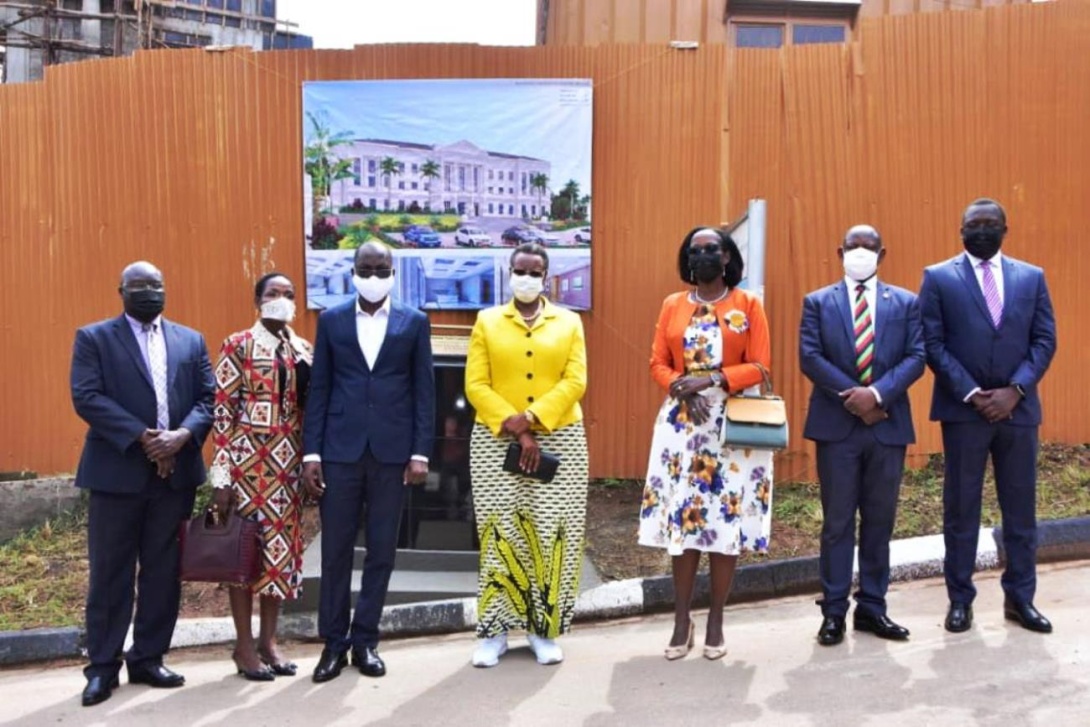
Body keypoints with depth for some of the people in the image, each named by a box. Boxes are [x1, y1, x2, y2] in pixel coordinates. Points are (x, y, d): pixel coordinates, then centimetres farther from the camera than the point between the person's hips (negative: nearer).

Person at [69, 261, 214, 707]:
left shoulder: (191, 341, 13)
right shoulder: (94, 338, 4)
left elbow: (208, 397, 6)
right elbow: (86, 397, -9)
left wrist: (182, 436, -13)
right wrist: (142, 437, -18)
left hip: (175, 472, 3)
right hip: (117, 472, -3)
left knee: (164, 572, 8)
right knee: (110, 573, 4)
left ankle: (148, 659, 20)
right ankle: (103, 666, 15)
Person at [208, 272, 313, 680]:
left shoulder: (303, 350, 11)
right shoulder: (238, 345, -4)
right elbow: (222, 410, -7)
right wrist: (221, 475, -12)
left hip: (288, 461, 5)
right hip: (248, 458, -5)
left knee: (282, 545, 9)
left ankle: (269, 639, 22)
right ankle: (244, 644, 14)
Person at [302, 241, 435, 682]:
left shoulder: (414, 322, 5)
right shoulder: (331, 321, 7)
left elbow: (424, 390, 3)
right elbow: (318, 389, 5)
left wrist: (420, 453, -4)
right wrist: (311, 453, -1)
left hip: (392, 451, 0)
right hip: (340, 450, 0)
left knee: (382, 550, 7)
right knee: (336, 549, 5)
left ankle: (365, 639, 20)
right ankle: (333, 642, 19)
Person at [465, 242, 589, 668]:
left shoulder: (569, 322, 8)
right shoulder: (487, 321, 6)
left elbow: (575, 382, -3)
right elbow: (475, 385, -2)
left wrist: (531, 417, -16)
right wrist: (516, 430, -13)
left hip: (559, 440, 1)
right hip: (496, 442, 0)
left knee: (552, 532, 1)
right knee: (501, 532, 0)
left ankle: (544, 629, 12)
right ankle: (494, 630, 9)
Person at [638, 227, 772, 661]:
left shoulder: (748, 305, 3)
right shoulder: (672, 305, 10)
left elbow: (760, 367, -3)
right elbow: (658, 363, 6)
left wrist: (711, 380, -16)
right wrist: (682, 388, -13)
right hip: (681, 421, 2)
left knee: (728, 520, 1)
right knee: (681, 519, 1)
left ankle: (716, 620, 14)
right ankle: (682, 620, 12)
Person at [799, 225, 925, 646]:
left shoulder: (906, 302, 9)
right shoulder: (818, 302, 5)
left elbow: (916, 357, -1)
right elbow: (810, 357, -6)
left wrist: (878, 393, -16)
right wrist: (852, 396, -15)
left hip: (888, 424, 2)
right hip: (836, 425, -2)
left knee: (880, 520, 9)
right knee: (837, 521, 4)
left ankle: (872, 607, 21)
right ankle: (834, 611, 12)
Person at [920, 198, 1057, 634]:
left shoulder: (1032, 277, 9)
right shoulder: (938, 278, 1)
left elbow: (1044, 341, 3)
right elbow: (932, 344, -5)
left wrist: (1014, 390, -10)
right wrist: (970, 393, -13)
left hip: (1018, 408, 3)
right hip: (963, 409, -2)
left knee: (1021, 508, 9)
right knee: (961, 508, 5)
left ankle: (1020, 598, 22)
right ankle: (960, 598, 15)